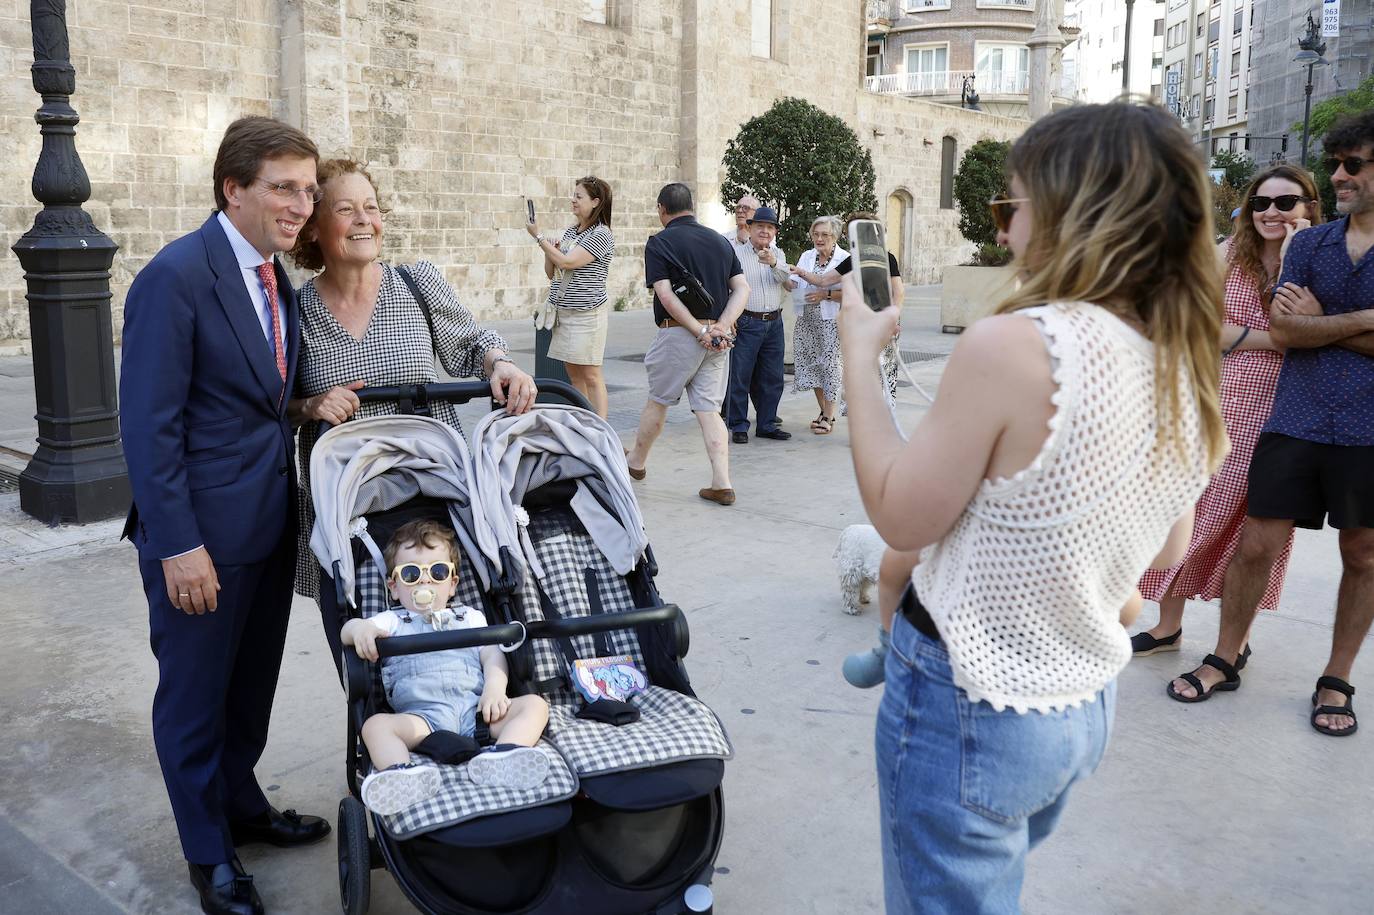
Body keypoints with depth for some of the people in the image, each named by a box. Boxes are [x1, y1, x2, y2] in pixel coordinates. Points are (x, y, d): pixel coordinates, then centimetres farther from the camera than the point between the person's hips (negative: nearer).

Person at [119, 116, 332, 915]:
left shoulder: (277, 276, 8)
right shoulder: (176, 277, -17)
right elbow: (150, 425, -18)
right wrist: (178, 545, -20)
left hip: (270, 519, 7)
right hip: (202, 528, -7)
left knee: (253, 682, 21)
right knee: (196, 692, 11)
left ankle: (242, 805, 41)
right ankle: (208, 850, 29)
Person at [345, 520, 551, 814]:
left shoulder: (470, 617, 30)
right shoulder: (392, 621, 26)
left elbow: (493, 655, 15)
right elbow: (347, 632, 7)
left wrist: (495, 688, -8)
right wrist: (360, 627, -20)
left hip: (476, 711, 2)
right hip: (423, 717, -1)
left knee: (535, 704, -23)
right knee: (375, 725, -29)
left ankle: (501, 755, -52)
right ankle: (400, 773, -56)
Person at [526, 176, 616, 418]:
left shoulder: (601, 235, -10)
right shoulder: (569, 231, 14)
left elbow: (567, 263, -19)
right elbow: (551, 273, 17)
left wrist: (538, 237, -11)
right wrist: (550, 252, -3)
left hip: (586, 314, -8)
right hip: (562, 312, 8)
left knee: (590, 376, -6)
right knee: (574, 374, 9)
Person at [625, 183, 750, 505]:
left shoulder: (659, 243, -5)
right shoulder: (720, 241, 11)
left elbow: (667, 296, -16)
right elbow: (742, 289, 4)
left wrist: (699, 331, -15)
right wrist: (720, 326, -7)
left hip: (680, 333, -5)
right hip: (718, 337, 5)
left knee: (658, 400, 14)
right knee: (708, 408, 7)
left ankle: (636, 461, 34)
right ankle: (722, 484, 0)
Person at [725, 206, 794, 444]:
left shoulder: (778, 255, 13)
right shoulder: (736, 254, 0)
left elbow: (787, 281, -4)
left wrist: (773, 263, -21)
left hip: (774, 324, 5)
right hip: (746, 323, -4)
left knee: (772, 378, 8)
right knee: (740, 376, -3)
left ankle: (767, 425, 19)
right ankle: (738, 426, 7)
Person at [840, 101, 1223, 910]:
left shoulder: (1015, 344, -26)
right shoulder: (1190, 369, -2)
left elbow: (900, 517, -16)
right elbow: (1166, 552, 11)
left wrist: (860, 351, -9)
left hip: (967, 710, -7)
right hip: (1089, 706, 7)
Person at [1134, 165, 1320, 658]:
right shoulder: (1228, 257, 4)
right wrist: (1273, 340, -13)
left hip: (1276, 412, -1)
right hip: (1217, 402, 1)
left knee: (1255, 526, 7)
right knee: (1188, 511, 5)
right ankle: (1168, 626, 19)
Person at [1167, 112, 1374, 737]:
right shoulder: (1308, 244, 9)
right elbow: (1282, 328, -2)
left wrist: (1318, 322, -7)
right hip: (1296, 422, 2)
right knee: (1257, 544, 2)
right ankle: (1224, 661, 18)